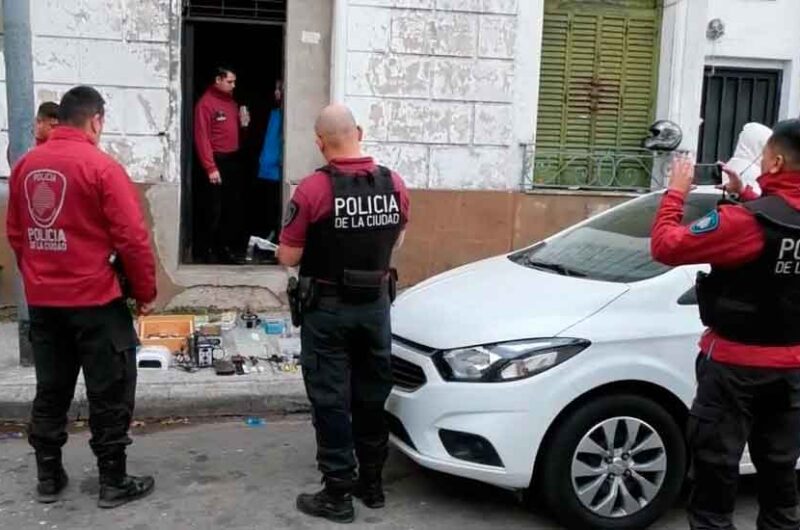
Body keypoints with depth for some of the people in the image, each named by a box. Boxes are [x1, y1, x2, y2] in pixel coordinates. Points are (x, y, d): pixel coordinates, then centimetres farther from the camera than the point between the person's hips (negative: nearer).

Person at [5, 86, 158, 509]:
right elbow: (131, 237, -16)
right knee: (110, 395, 6)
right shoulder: (101, 166, -14)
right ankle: (113, 482, 14)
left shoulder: (26, 164, 4)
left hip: (42, 301, 6)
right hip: (95, 301, -6)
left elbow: (15, 233, 12)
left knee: (50, 391, 17)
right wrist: (145, 292, -5)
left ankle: (48, 477, 27)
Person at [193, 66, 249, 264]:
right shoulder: (206, 103, -9)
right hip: (217, 161, -7)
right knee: (214, 209, -4)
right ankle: (209, 250, 6)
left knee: (233, 207, 10)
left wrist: (243, 124, 2)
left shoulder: (231, 101, 14)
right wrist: (210, 168, -20)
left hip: (233, 160, 8)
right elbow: (202, 137, -14)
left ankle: (227, 247, 20)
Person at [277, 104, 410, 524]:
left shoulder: (313, 189, -18)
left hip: (328, 308, -5)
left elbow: (288, 258, -13)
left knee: (331, 400, 5)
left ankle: (338, 495, 11)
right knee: (371, 396, 16)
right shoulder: (393, 184, -3)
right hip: (376, 304, 5)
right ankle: (371, 483, 28)